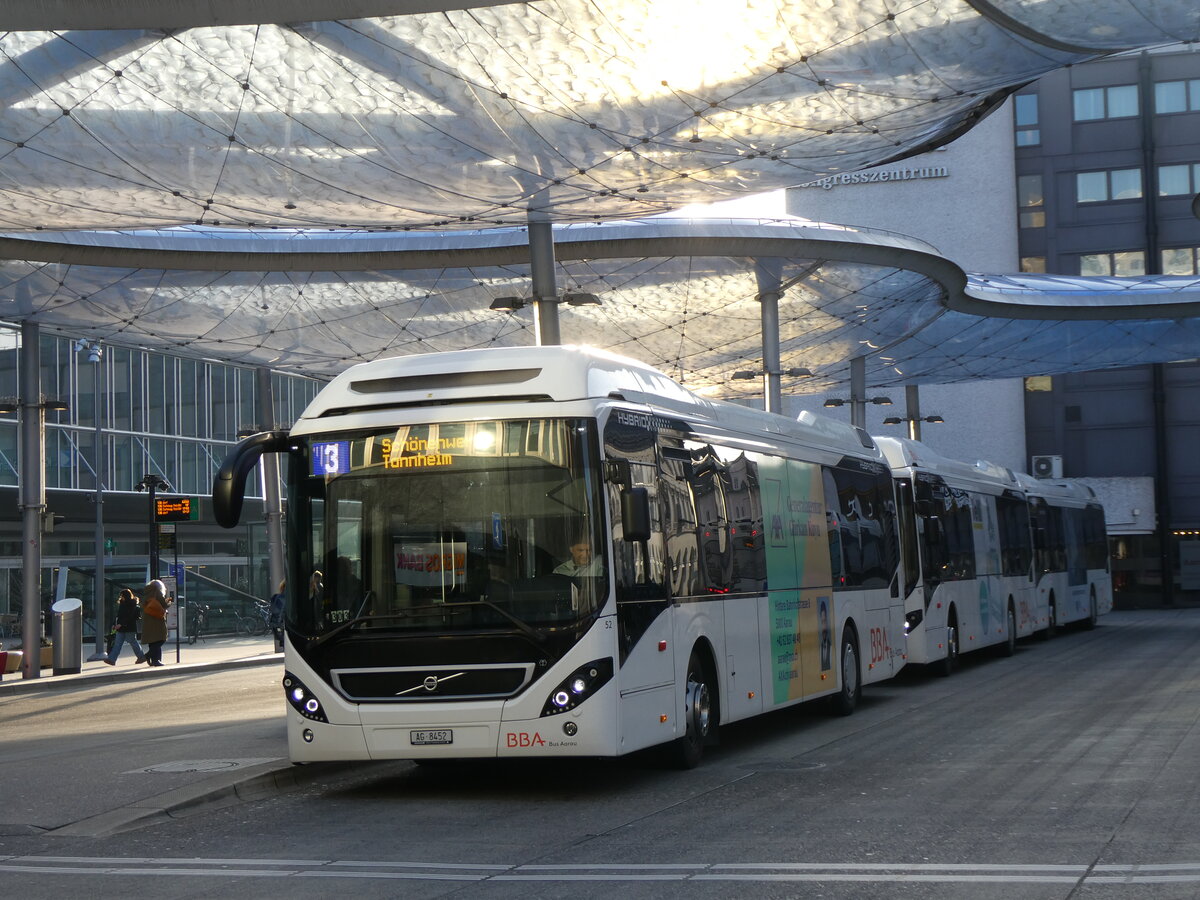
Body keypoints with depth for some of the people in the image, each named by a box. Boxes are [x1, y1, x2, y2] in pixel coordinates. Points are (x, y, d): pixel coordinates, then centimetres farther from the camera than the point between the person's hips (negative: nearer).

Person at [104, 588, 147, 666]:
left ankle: (141, 657, 17)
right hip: (121, 628, 8)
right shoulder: (122, 604, 14)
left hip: (129, 628, -8)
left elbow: (129, 617, -20)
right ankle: (112, 659, -6)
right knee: (117, 643, 0)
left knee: (133, 642, 2)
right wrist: (115, 625, 10)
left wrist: (121, 624, -25)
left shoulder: (132, 605, -12)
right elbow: (119, 615, 18)